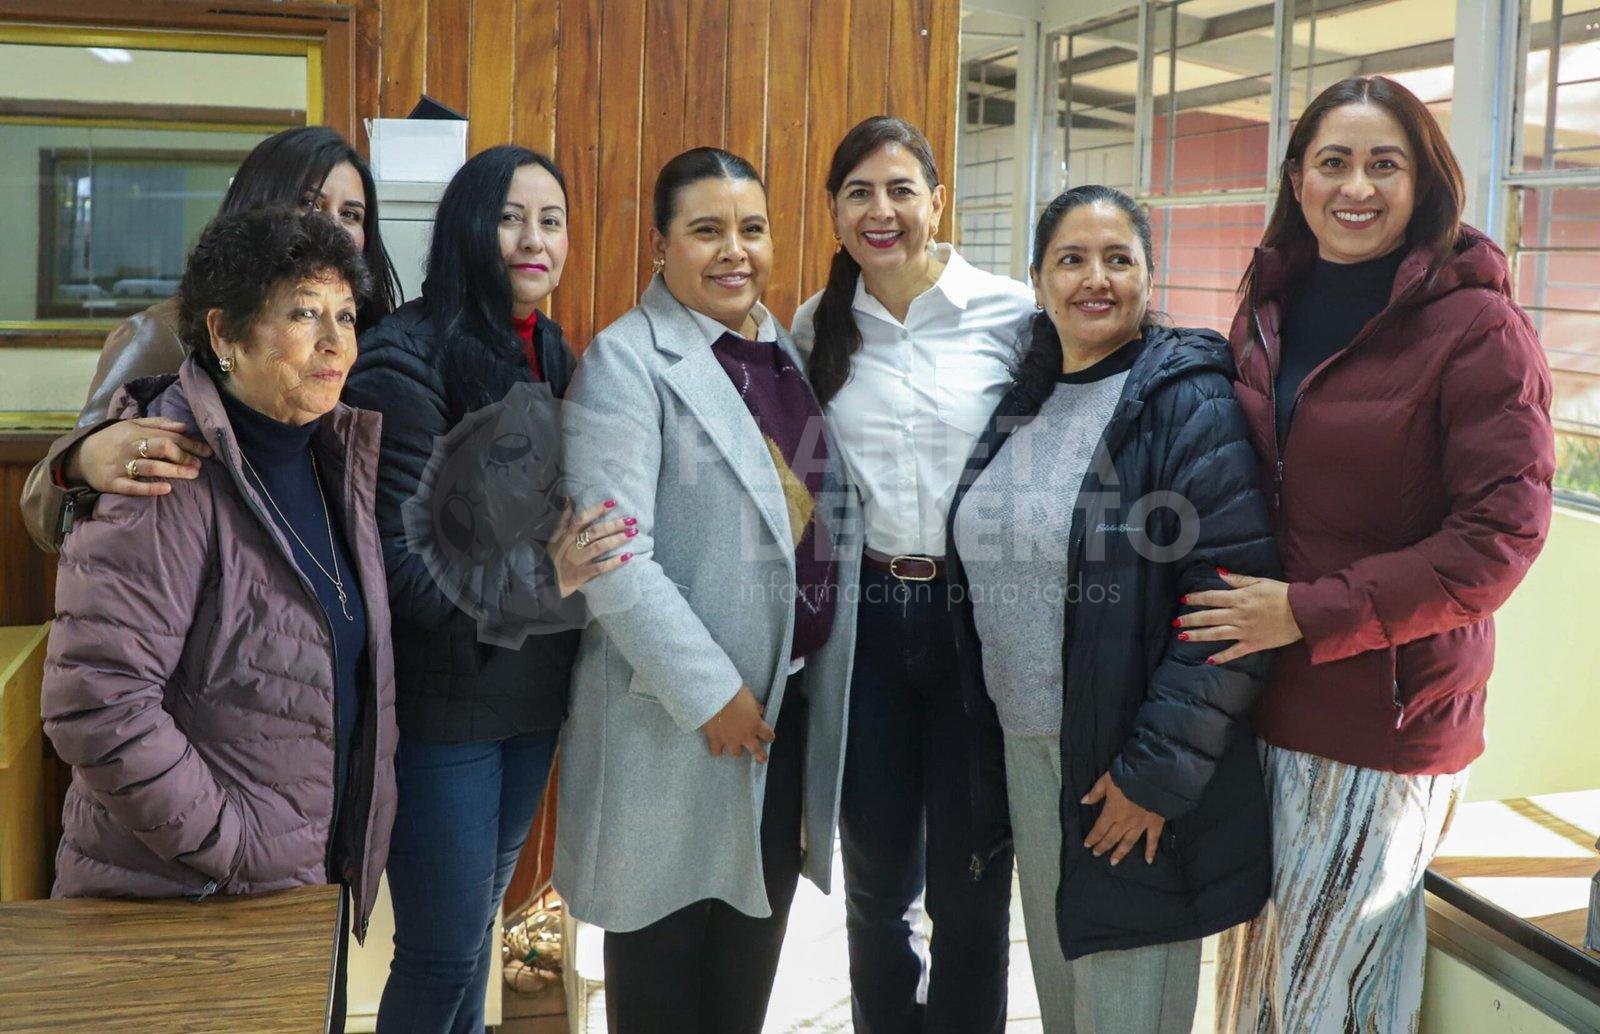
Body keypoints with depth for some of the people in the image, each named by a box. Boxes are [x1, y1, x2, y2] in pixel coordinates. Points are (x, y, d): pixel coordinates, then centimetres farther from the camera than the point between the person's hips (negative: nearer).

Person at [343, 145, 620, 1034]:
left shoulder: (554, 357, 7)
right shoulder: (408, 360, -15)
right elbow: (395, 559, -18)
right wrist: (538, 579, -26)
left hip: (533, 696, 7)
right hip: (442, 702, -6)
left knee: (477, 924, 19)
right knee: (444, 952, 2)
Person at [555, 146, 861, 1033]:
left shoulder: (788, 352, 11)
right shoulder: (626, 361, -11)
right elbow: (611, 558, -19)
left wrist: (823, 680, 7)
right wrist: (711, 693, -19)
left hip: (795, 697, 6)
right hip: (678, 715, -6)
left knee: (755, 939, 16)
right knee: (669, 947, 9)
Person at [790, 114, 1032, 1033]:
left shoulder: (1012, 314, -5)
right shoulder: (817, 328, 5)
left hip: (979, 615, -3)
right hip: (864, 616, 3)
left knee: (970, 881, 7)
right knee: (877, 877, 14)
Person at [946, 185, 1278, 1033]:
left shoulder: (1190, 405, -13)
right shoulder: (1022, 404, 9)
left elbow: (1234, 601, -19)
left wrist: (1157, 770, -19)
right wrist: (994, 736, 13)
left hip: (1128, 765, -6)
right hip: (1025, 748, 6)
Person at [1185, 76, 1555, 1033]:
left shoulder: (1475, 325, -11)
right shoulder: (1268, 312, 9)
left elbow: (1501, 534, -16)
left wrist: (1311, 613, -18)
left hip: (1391, 715, -5)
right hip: (1264, 703, 5)